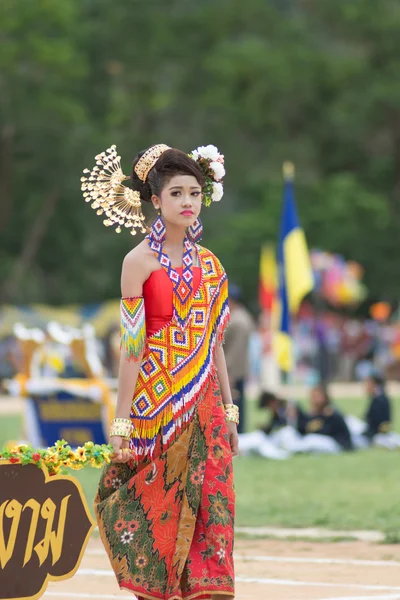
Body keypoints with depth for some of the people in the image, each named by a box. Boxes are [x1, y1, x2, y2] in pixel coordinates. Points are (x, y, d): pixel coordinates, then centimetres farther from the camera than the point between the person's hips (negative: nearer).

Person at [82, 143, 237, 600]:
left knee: (207, 508, -3)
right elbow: (131, 344, -7)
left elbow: (214, 342, 14)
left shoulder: (207, 263, 11)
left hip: (204, 403, 4)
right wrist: (122, 421, -10)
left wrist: (228, 410, 12)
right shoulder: (140, 261, -4)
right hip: (157, 400, -4)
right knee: (159, 512, -2)